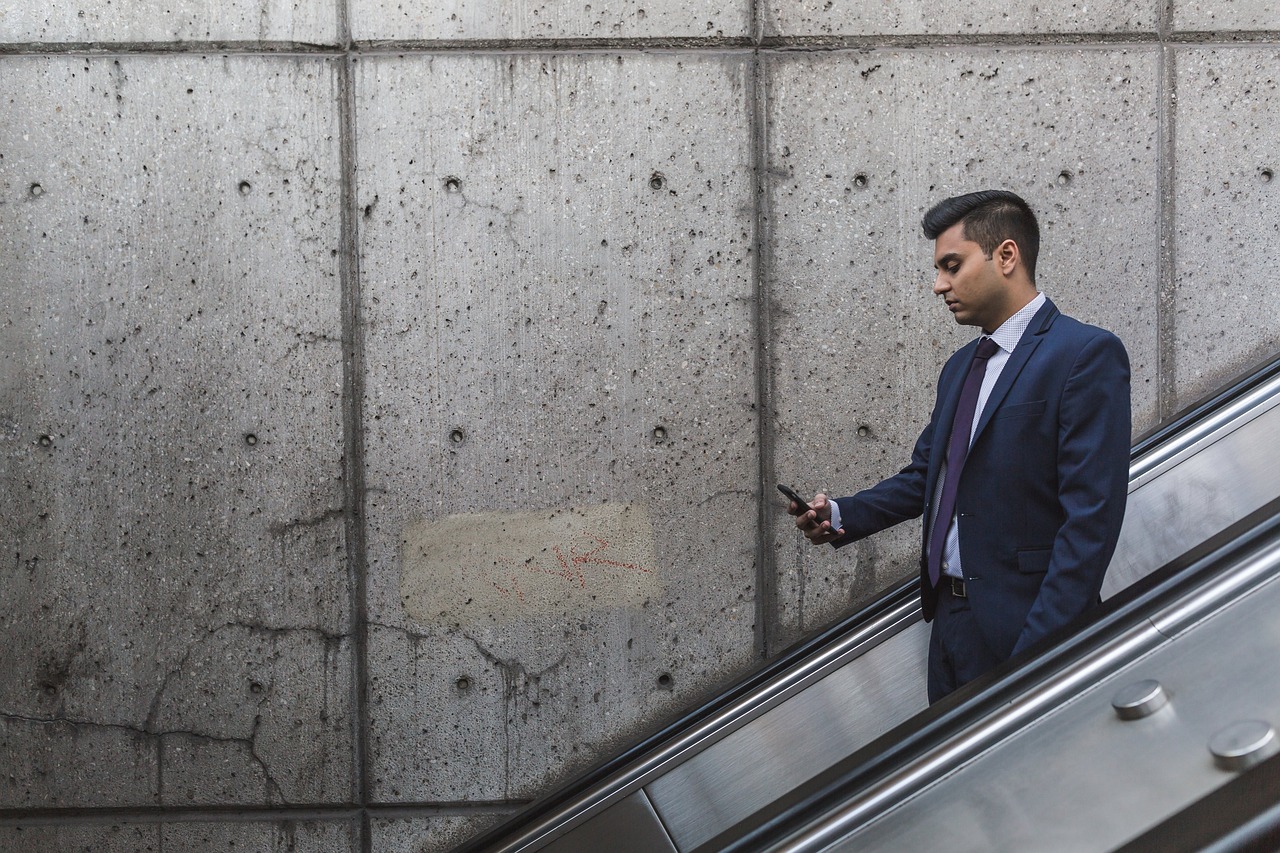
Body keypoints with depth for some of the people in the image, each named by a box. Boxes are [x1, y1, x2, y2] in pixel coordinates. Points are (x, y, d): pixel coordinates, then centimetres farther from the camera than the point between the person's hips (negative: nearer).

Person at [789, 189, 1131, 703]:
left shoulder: (1087, 355, -12)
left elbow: (1091, 515, -19)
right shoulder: (960, 367, 16)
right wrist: (841, 516, 5)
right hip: (949, 620, 8)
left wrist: (1040, 651, -23)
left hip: (1020, 630, -8)